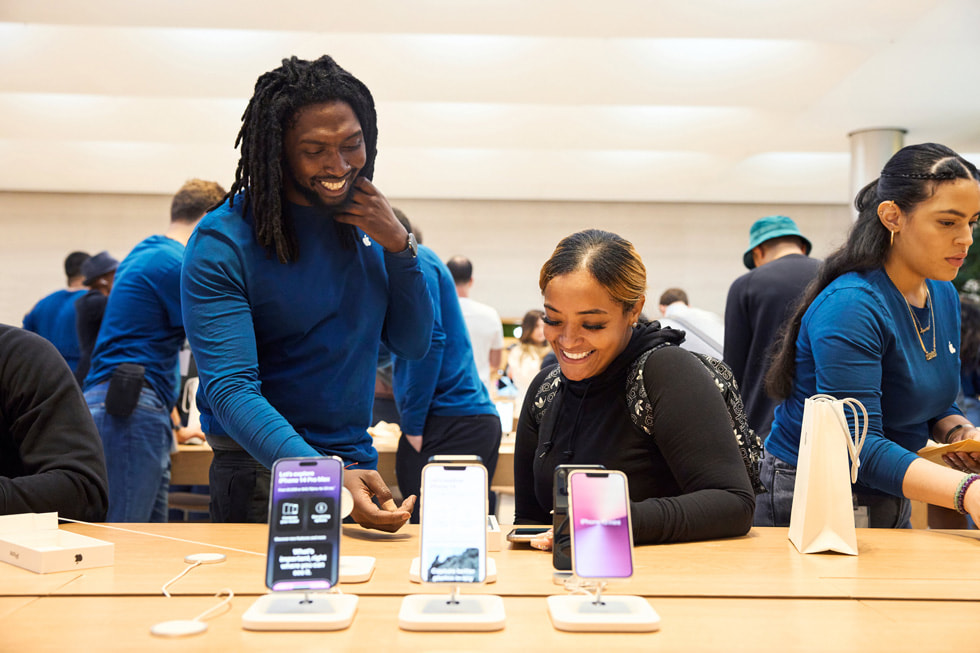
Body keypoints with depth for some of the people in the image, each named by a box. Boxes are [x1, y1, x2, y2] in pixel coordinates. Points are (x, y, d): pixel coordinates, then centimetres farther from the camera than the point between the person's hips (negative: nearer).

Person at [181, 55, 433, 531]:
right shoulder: (222, 244, -12)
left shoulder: (364, 216, 4)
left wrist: (398, 244, -7)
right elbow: (230, 391, -20)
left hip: (358, 460, 5)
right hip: (264, 470, -4)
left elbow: (412, 344, 8)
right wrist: (326, 477, -34)